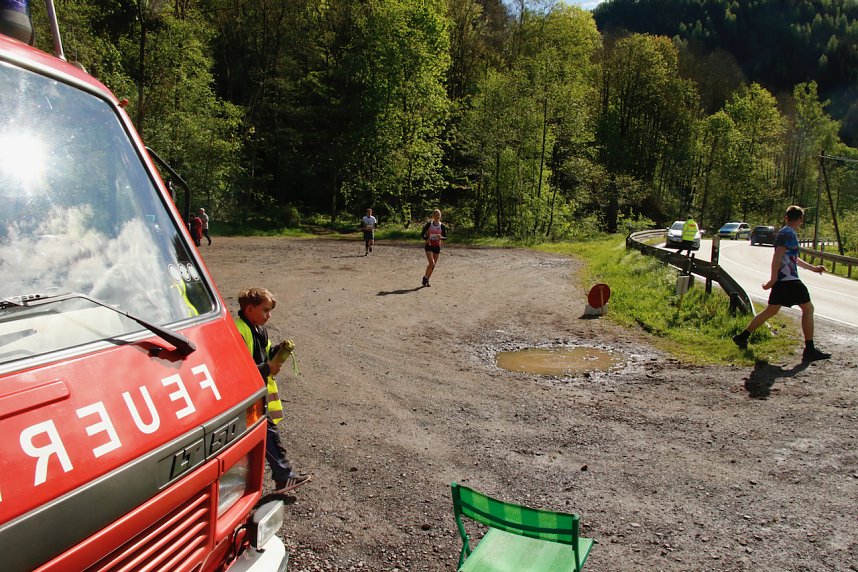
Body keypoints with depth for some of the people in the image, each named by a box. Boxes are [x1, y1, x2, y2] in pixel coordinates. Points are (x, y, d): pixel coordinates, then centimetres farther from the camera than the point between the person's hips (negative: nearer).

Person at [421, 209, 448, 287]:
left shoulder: (442, 226, 2)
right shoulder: (429, 224, -2)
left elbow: (445, 238, 3)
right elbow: (422, 234, 0)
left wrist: (441, 237, -19)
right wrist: (426, 239, -19)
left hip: (437, 246, 3)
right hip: (429, 245, -3)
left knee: (434, 264, 6)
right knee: (432, 263, -18)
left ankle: (427, 279, 22)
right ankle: (425, 277, 0)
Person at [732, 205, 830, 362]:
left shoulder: (784, 233, 19)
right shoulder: (789, 234, -12)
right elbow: (777, 256, -21)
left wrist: (812, 268, 35)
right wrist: (773, 279, -22)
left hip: (781, 280, 9)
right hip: (789, 279, -9)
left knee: (771, 311, 13)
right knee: (808, 308, -3)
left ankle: (743, 337, 14)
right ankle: (809, 351, -1)